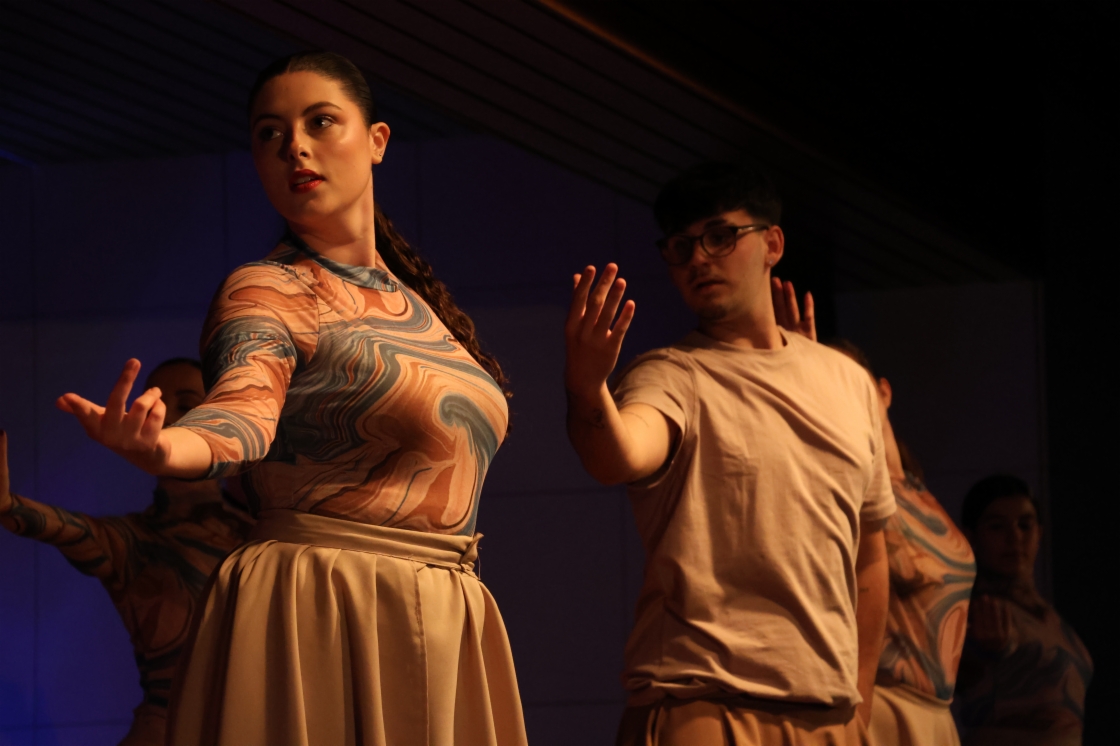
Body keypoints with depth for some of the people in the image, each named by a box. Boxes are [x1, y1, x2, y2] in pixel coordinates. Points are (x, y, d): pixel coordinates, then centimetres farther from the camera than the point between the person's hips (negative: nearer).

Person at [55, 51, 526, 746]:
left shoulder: (416, 302, 17)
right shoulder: (264, 292, -4)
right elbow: (242, 412, -26)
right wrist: (158, 446, -46)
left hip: (447, 631, 7)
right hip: (317, 625, -6)